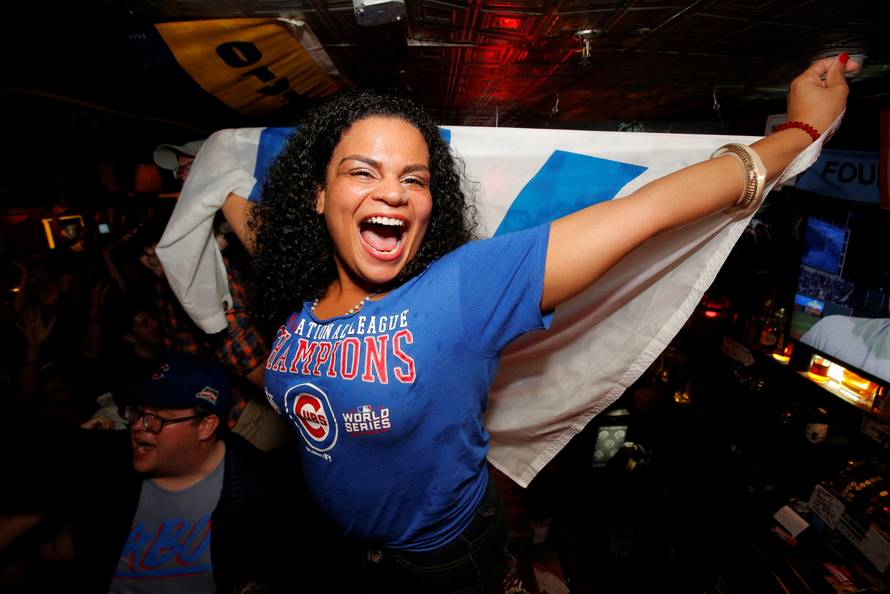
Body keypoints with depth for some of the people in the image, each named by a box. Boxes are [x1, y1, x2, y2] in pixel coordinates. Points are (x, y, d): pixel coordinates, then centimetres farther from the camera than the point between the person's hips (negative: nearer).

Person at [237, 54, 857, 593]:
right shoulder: (299, 291, -15)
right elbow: (262, 225, 11)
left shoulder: (464, 287, -31)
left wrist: (801, 126, -21)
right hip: (329, 544, 5)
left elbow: (643, 211, -28)